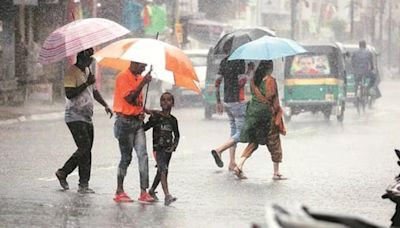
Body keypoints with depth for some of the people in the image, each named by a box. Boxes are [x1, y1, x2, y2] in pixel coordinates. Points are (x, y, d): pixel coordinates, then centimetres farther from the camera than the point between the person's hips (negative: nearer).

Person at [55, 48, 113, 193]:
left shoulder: (87, 71, 17)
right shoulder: (71, 72, -10)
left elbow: (94, 91, 28)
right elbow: (69, 94, -20)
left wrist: (105, 105, 16)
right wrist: (86, 83, -20)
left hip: (87, 117, 9)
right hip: (75, 117, -9)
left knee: (86, 150, 5)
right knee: (85, 148, -14)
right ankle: (83, 184, -9)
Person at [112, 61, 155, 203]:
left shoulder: (139, 78, 15)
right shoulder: (123, 77, -11)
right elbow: (130, 98, -21)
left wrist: (142, 111, 6)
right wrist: (142, 83, -24)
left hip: (137, 121, 7)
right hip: (125, 121, -7)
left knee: (143, 155, -3)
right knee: (126, 157, -1)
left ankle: (144, 192, -5)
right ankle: (119, 192, 11)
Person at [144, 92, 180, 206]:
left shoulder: (173, 120, 9)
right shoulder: (156, 116, -3)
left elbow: (176, 135, 18)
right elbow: (144, 128, -4)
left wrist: (174, 146, 4)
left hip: (168, 149, 5)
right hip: (158, 147, -5)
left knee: (161, 171, 15)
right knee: (163, 170, -18)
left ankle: (152, 190, 37)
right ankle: (167, 196, -29)